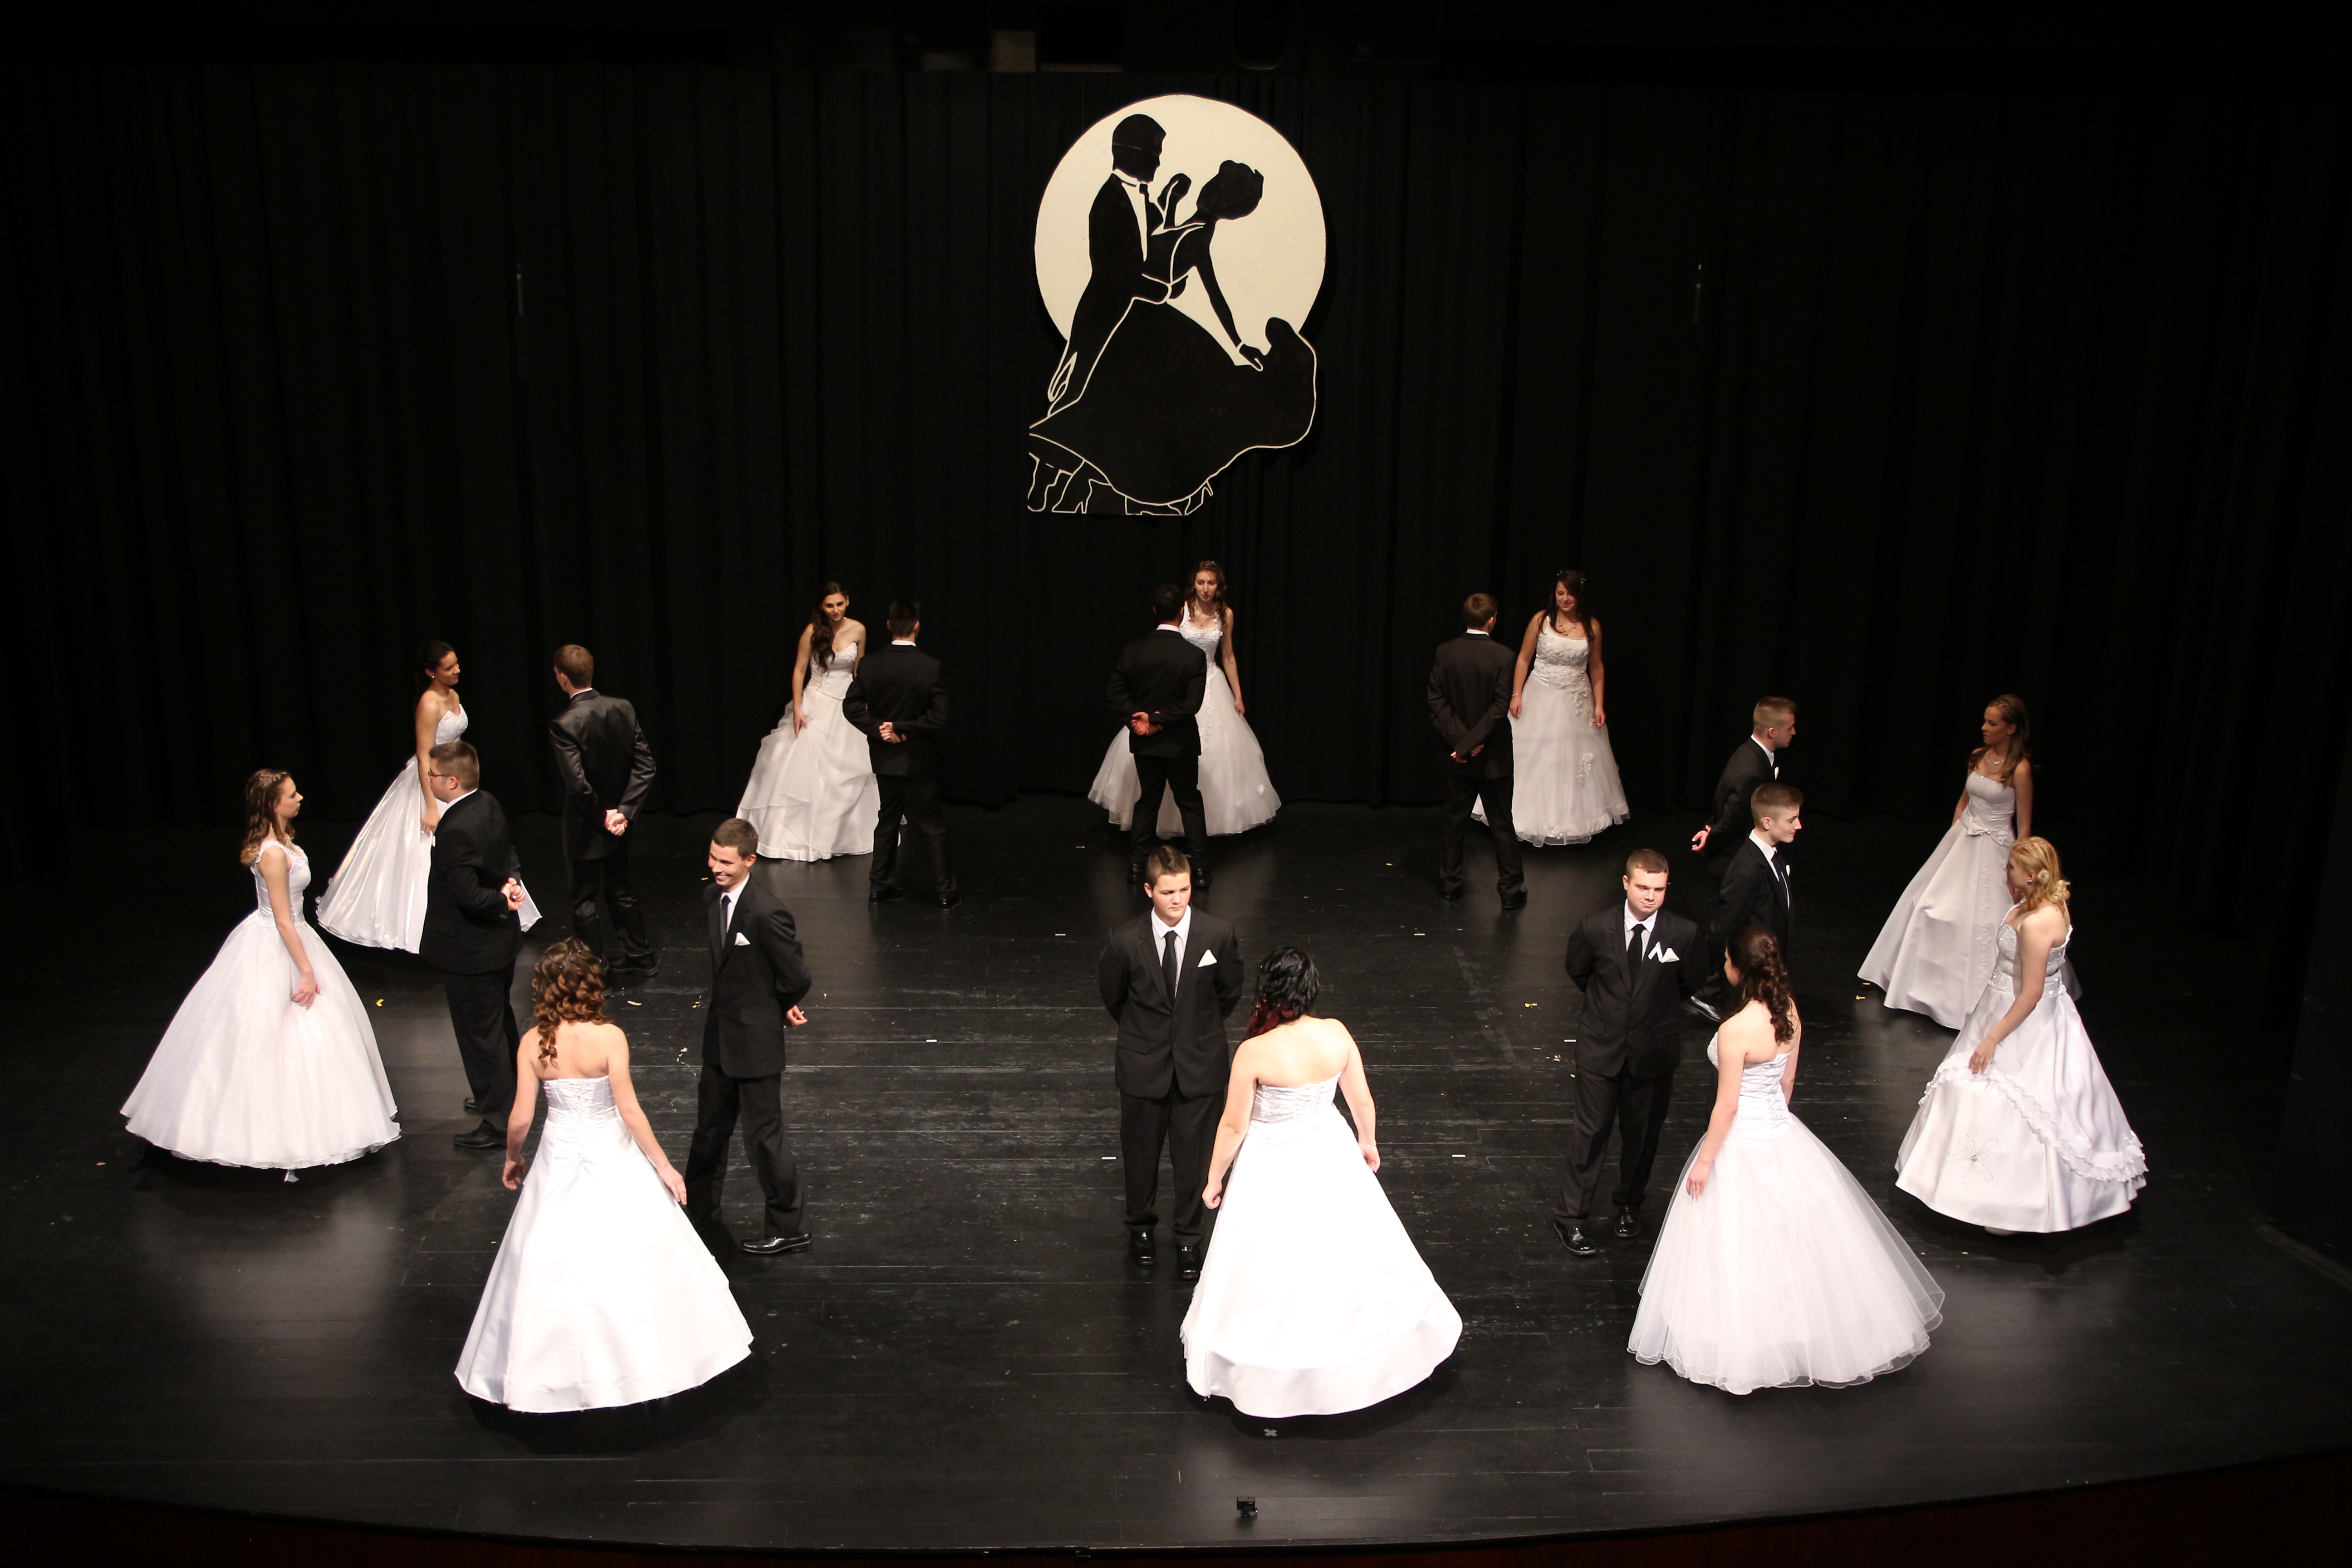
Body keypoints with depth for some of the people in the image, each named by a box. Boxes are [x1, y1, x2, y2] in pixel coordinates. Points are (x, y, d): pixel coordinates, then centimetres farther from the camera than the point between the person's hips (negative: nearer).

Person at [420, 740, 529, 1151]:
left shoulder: (457, 831, -29)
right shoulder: (489, 805, 0)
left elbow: (468, 894, -31)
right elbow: (508, 856, 12)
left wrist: (503, 901, -14)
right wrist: (510, 882, -7)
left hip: (470, 951, -10)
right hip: (499, 942, 10)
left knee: (480, 1033, 4)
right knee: (500, 1021, 25)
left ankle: (497, 1122, 16)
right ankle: (508, 1096, 43)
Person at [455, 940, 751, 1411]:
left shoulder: (533, 1043, -10)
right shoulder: (608, 1037, -18)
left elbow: (521, 1117, -7)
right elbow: (630, 1110, -16)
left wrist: (512, 1158, 14)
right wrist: (663, 1165, -6)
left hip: (559, 1158, 3)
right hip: (611, 1157, -2)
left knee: (555, 1262, 16)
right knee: (634, 1256, 12)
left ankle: (557, 1370, 28)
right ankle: (649, 1356, 23)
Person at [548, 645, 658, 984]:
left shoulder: (563, 724, -23)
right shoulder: (624, 709, -7)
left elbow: (577, 783, -29)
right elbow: (645, 765, -8)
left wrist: (601, 814, -13)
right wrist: (624, 810, -10)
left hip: (586, 828, -5)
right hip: (619, 820, 6)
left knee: (585, 902, 10)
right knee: (622, 893, 21)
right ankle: (639, 960, 30)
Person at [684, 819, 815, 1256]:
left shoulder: (767, 913, -26)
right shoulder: (713, 897, 1)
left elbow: (797, 979, -20)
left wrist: (778, 1010, 0)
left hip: (756, 1042, -8)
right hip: (719, 1037, 8)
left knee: (763, 1136, 3)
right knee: (710, 1129, 21)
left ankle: (786, 1228, 19)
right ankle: (700, 1216, 39)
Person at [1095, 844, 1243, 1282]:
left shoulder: (1218, 934, -14)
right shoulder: (1125, 940, -15)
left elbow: (1229, 993, 4)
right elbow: (1112, 995, 4)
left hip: (1201, 1064, 0)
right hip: (1144, 1065, 0)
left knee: (1195, 1156, 8)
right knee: (1141, 1152, 16)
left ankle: (1190, 1239, 29)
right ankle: (1141, 1226, 41)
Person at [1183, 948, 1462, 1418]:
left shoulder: (1254, 1053, -27)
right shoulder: (1337, 1035, -14)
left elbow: (1234, 1127, -16)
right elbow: (1362, 1100, -1)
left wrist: (1214, 1180, 0)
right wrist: (1368, 1142, 20)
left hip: (1273, 1169, -4)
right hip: (1330, 1155, 4)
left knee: (1275, 1270, 14)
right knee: (1347, 1254, 24)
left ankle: (1267, 1377, 33)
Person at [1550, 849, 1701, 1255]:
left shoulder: (1683, 934, -14)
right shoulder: (1595, 927, -13)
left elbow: (1690, 984, 5)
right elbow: (1577, 972, 7)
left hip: (1654, 1051, 1)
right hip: (1601, 1046, -1)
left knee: (1642, 1133, 16)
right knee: (1591, 1131, 5)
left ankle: (1630, 1204, 40)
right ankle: (1570, 1217, 18)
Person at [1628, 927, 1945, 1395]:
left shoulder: (1735, 1031, -28)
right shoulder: (1789, 1010, -5)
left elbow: (1727, 1104, -20)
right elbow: (1788, 1080, 8)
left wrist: (1705, 1161, -9)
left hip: (1743, 1145, -8)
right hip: (1784, 1136, 8)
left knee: (1740, 1249, 8)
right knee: (1797, 1236, 23)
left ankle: (1744, 1350, 22)